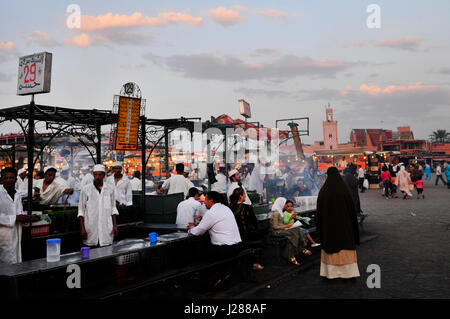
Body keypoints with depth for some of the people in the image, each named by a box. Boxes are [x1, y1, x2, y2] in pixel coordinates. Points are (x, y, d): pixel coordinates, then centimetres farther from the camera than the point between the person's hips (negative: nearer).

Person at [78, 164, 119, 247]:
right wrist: (82, 228, -2)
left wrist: (115, 225, 7)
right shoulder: (85, 189, 1)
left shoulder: (110, 188, 7)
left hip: (106, 230, 1)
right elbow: (81, 210, 4)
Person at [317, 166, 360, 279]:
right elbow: (352, 208, -4)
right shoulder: (345, 191, -8)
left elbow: (319, 210, -2)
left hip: (329, 224, 0)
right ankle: (349, 271, 8)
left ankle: (330, 272, 10)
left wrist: (320, 227, 6)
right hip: (344, 223, 0)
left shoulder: (323, 192, -6)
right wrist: (353, 223, 6)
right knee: (346, 244, 8)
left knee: (329, 245, 9)